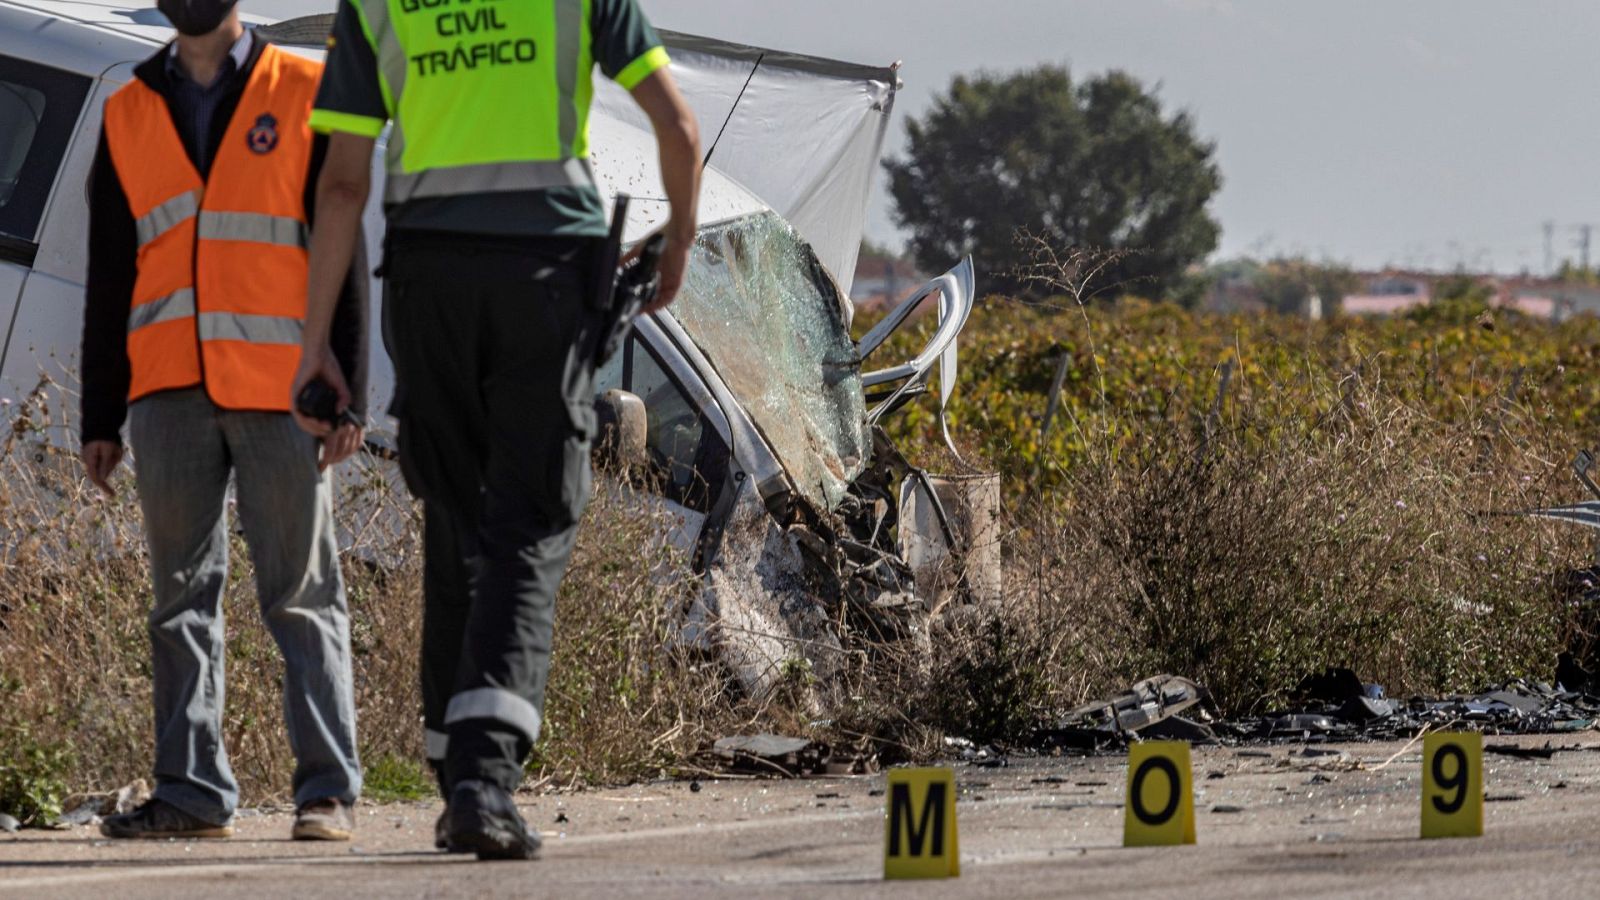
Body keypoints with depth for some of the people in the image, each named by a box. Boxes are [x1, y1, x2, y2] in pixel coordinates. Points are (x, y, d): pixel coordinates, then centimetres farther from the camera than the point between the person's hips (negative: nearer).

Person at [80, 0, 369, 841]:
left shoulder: (305, 94, 5)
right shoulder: (128, 115, 15)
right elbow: (108, 280, 16)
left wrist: (347, 392, -6)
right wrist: (99, 418, 11)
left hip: (280, 392, -3)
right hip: (169, 391, 4)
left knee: (302, 596, -2)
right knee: (182, 598, 4)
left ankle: (327, 792, -1)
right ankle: (191, 793, 6)